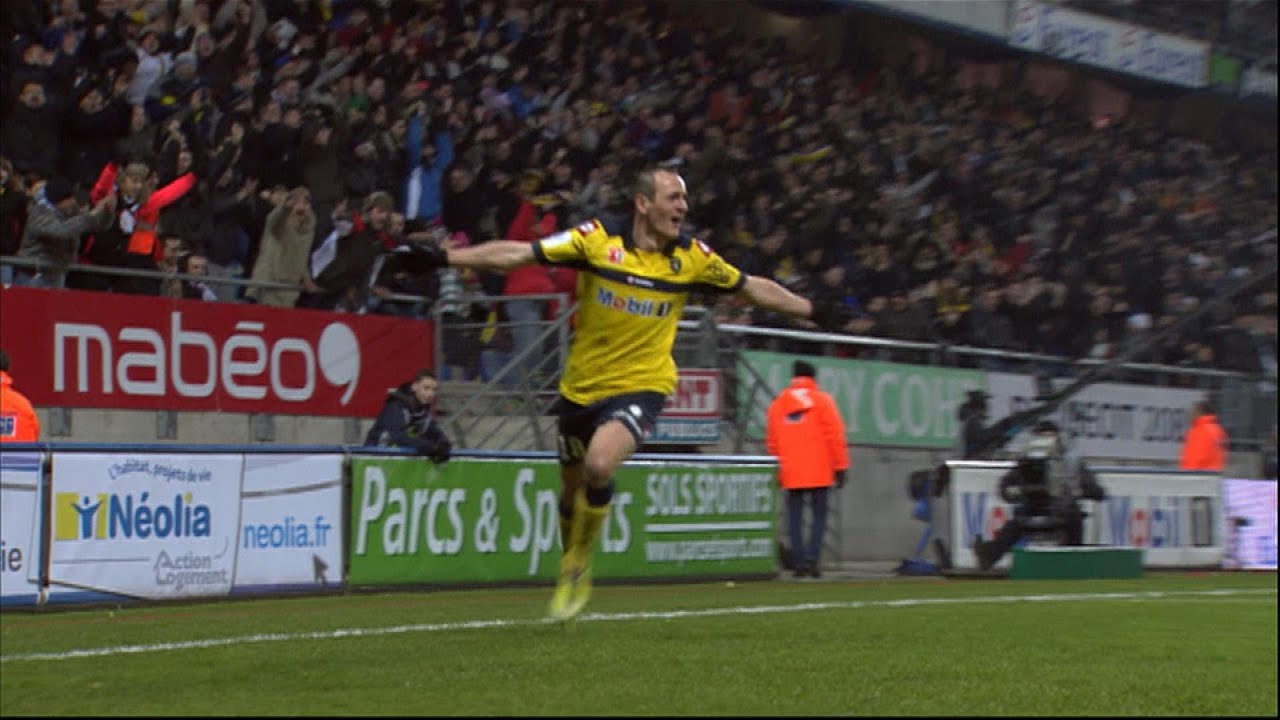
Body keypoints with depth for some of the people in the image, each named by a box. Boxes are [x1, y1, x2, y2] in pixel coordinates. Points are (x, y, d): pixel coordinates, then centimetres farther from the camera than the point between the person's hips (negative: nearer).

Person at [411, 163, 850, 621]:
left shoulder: (693, 258, -4)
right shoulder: (597, 239, -10)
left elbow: (754, 288, 11)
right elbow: (518, 254, -11)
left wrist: (813, 312, 15)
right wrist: (444, 257, -17)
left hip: (641, 386, -1)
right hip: (581, 388, 1)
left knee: (599, 466, -27)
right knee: (572, 489, 13)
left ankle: (579, 565, -3)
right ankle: (569, 578, 40)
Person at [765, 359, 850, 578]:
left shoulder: (777, 404, 10)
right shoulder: (822, 400, -1)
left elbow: (772, 442, 13)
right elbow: (835, 435, -6)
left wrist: (777, 470, 22)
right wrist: (841, 467, -2)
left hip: (790, 473, 3)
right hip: (819, 473, -3)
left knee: (795, 517, 6)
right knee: (819, 515, 2)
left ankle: (798, 561, 2)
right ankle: (812, 558, -13)